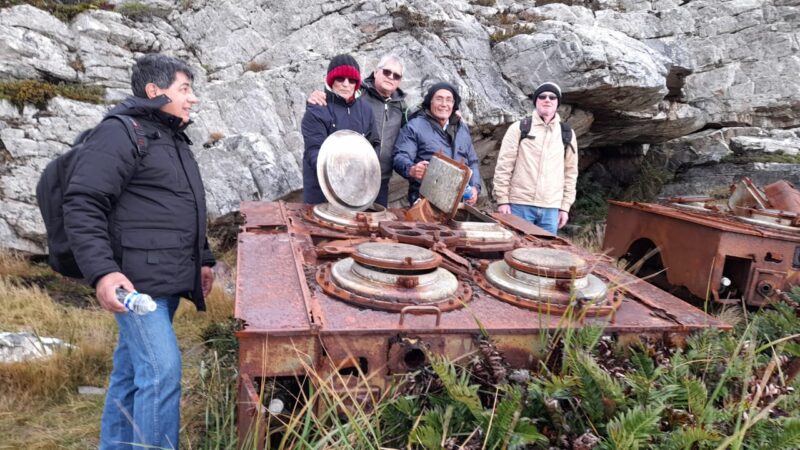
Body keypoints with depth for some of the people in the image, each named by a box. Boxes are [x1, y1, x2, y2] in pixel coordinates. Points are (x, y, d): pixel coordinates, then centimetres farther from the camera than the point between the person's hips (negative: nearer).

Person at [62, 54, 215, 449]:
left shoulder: (173, 139, 20)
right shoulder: (120, 133, -10)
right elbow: (81, 207, -17)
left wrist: (202, 259, 25)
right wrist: (102, 270, -25)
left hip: (167, 279, 9)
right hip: (136, 280, -9)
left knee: (131, 370, 15)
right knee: (162, 370, -11)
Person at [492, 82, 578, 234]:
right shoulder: (519, 128, 2)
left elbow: (570, 173, 13)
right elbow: (504, 166, 0)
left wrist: (565, 207, 8)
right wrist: (502, 200, -6)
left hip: (551, 208, 3)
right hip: (520, 205, -3)